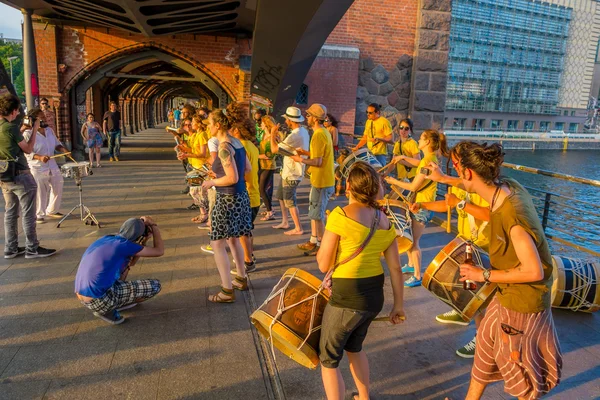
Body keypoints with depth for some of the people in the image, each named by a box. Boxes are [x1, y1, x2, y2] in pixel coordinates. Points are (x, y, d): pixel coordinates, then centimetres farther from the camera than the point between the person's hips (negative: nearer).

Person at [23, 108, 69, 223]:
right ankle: (38, 215, 14)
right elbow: (26, 152, -17)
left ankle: (52, 211, 31)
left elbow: (57, 144, 17)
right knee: (39, 193, -1)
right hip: (37, 169, -7)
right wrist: (39, 157, -32)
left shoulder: (49, 130, 8)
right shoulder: (28, 134, -14)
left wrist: (63, 149, -4)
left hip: (52, 166, 7)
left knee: (58, 188, 13)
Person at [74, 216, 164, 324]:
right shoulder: (125, 245, -15)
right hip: (99, 301, -9)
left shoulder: (106, 239, 10)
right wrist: (153, 225, 5)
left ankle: (118, 301, 20)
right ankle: (107, 310, 2)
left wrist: (145, 240, 15)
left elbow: (131, 262, 23)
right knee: (155, 285, -2)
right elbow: (159, 251, -4)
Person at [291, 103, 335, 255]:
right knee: (314, 212, 19)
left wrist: (300, 159, -12)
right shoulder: (324, 132, 12)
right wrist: (305, 152, 11)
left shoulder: (318, 135, -20)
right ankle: (313, 241, 30)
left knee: (317, 216, 0)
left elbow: (318, 162, -23)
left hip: (321, 182, -10)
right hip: (321, 179, 10)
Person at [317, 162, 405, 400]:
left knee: (328, 359, 15)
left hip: (346, 298, -7)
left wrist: (323, 244, 7)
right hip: (375, 296, 7)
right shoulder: (385, 222, 2)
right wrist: (398, 305, 16)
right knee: (354, 347, 31)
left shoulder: (340, 215, -17)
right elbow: (395, 268, 5)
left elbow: (324, 265, -12)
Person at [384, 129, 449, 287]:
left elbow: (413, 186, -23)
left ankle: (418, 277, 9)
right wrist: (403, 158, 18)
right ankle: (411, 265, 38)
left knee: (413, 241, -2)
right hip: (418, 204, 10)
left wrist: (394, 181, -11)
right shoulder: (429, 158, 6)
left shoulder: (428, 161, -24)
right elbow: (418, 163, 32)